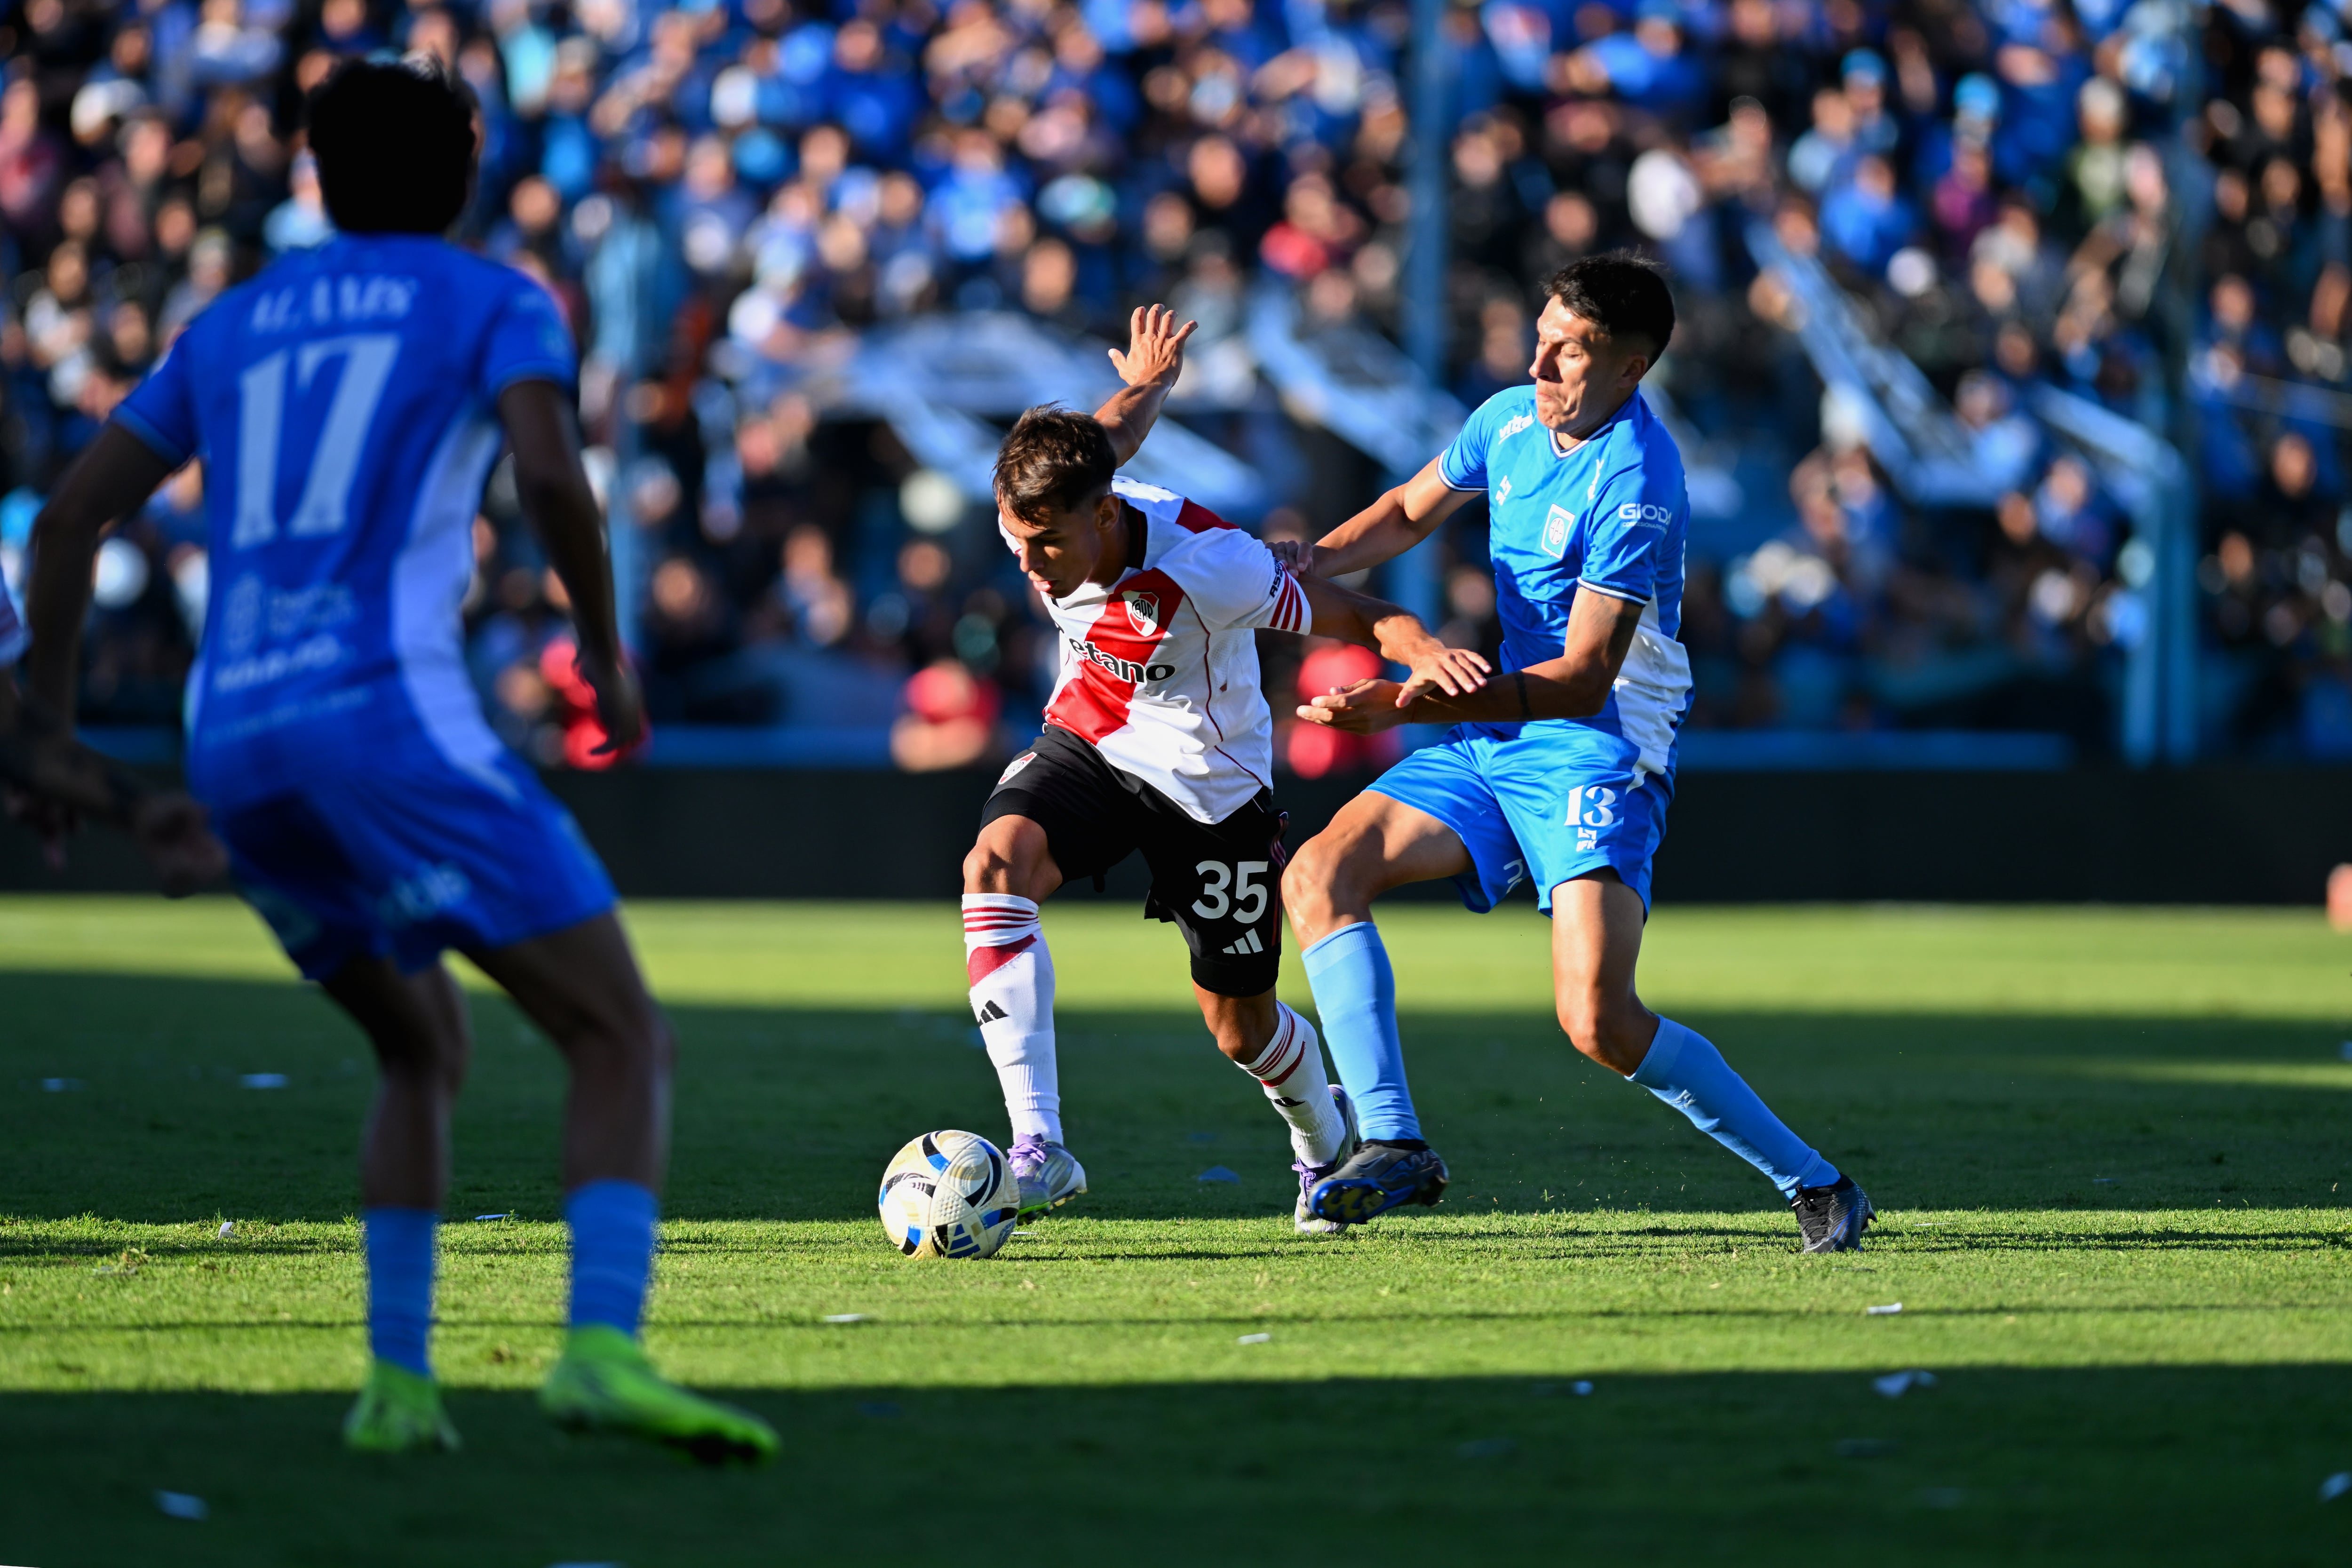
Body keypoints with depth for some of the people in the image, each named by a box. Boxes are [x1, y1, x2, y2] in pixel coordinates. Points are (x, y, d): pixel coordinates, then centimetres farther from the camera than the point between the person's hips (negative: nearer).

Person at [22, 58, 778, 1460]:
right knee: (626, 1042, -5)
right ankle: (606, 1348, -28)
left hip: (236, 751, 6)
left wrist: (50, 730, 28)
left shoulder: (234, 326, 25)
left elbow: (71, 516, 22)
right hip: (391, 714, -6)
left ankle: (397, 1380, 11)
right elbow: (551, 473, -12)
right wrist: (608, 656, 2)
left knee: (426, 1050, 26)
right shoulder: (498, 305, 9)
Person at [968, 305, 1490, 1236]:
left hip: (1208, 786, -4)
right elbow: (1108, 438, 4)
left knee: (1239, 1026, 8)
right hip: (1087, 744, 4)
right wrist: (1146, 387, 28)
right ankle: (1040, 1148, -32)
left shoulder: (1207, 565, -33)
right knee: (996, 861, -29)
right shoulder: (1040, 513, -18)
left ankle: (1325, 1141, 47)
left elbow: (1355, 616, -23)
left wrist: (1425, 655, -46)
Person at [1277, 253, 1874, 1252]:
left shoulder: (1634, 485, -21)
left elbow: (1582, 679, -23)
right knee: (1320, 874, -7)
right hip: (1495, 735, 9)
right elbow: (1410, 513, 24)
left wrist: (1411, 707, -29)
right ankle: (1393, 1146, -11)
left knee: (1599, 1023, -21)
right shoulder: (1511, 420, 4)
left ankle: (1814, 1185, -7)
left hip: (1598, 749, -9)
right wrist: (1302, 562, 5)